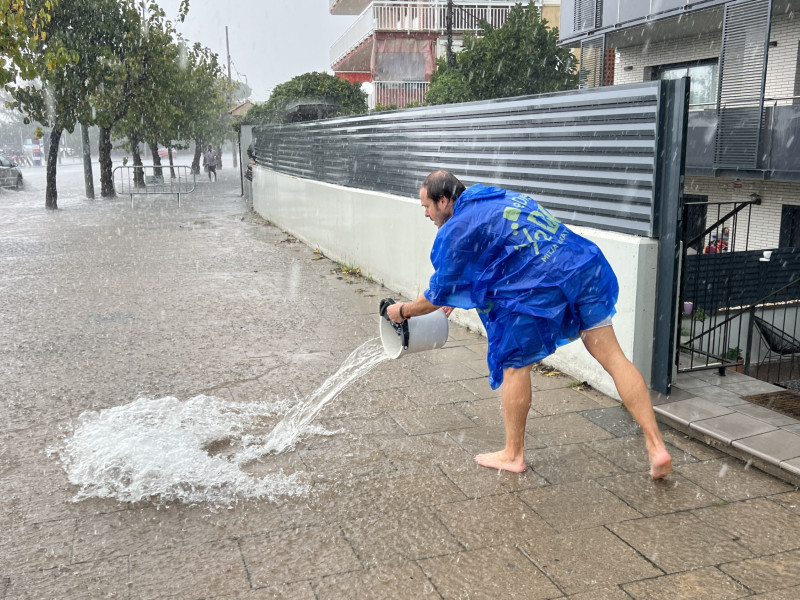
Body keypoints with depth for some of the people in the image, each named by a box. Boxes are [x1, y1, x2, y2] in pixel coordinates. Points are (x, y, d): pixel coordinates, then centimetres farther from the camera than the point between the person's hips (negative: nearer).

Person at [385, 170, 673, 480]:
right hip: (586, 265, 8)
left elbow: (439, 294, 5)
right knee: (612, 356, 8)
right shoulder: (499, 198, 24)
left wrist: (403, 310, 23)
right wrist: (454, 296, 42)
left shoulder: (457, 229, -1)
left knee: (515, 364, 10)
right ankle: (656, 446, 7)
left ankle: (513, 455, 23)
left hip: (544, 287, -8)